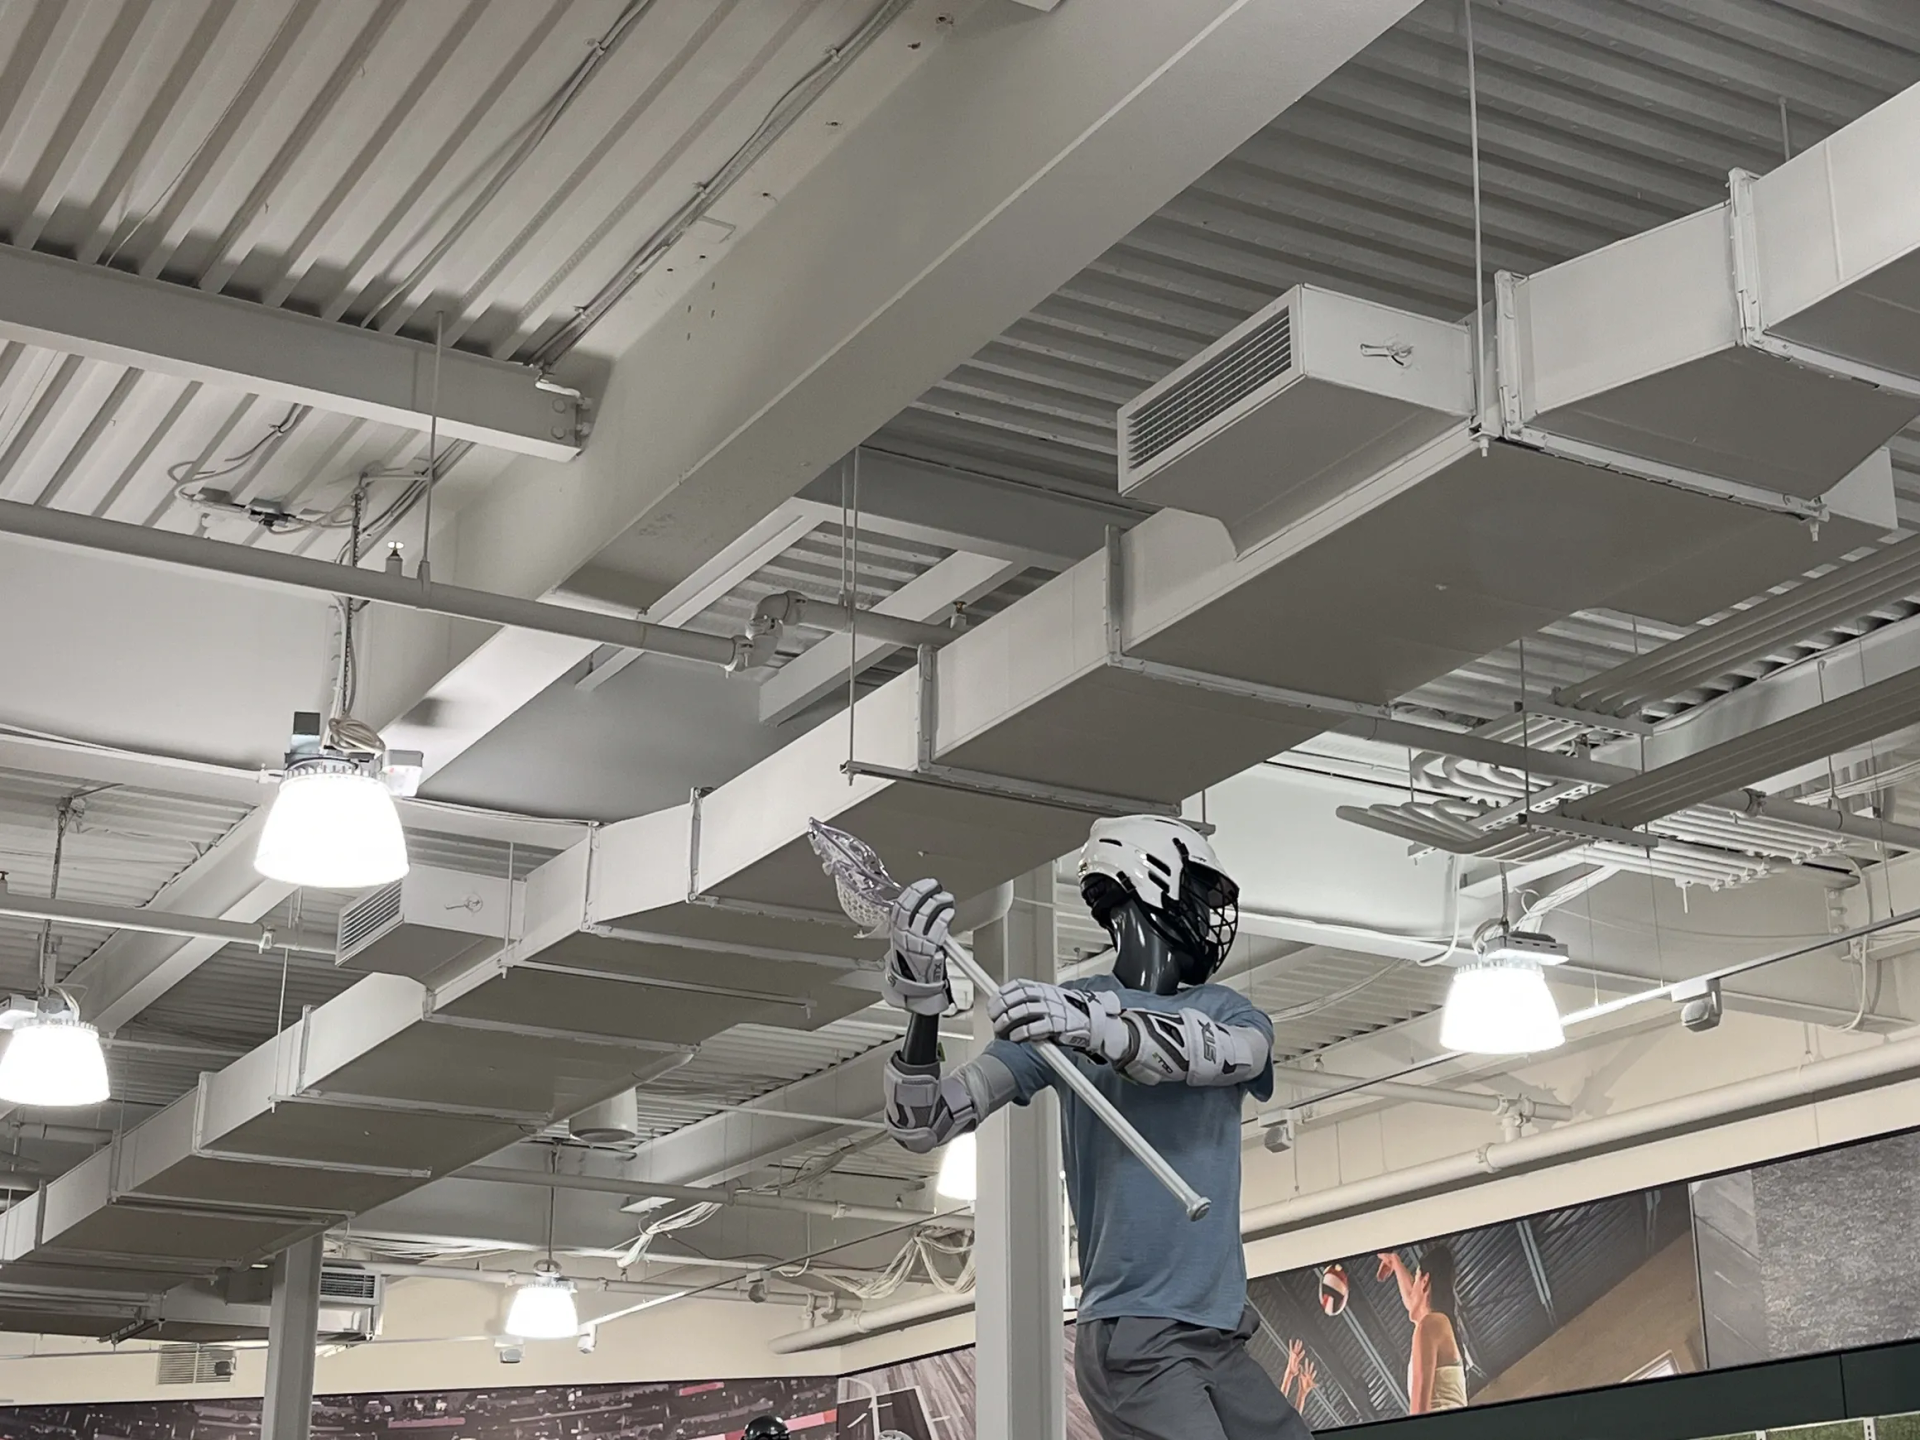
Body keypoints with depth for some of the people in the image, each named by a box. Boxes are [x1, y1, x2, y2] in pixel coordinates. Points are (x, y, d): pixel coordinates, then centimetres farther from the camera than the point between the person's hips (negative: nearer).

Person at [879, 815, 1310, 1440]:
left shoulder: (1229, 1012, 11)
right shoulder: (1061, 1009, 2)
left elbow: (1222, 1053, -15)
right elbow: (924, 1126, -3)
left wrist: (1093, 1025, -35)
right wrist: (923, 1007, -22)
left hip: (1218, 1336, 5)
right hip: (1133, 1340, -5)